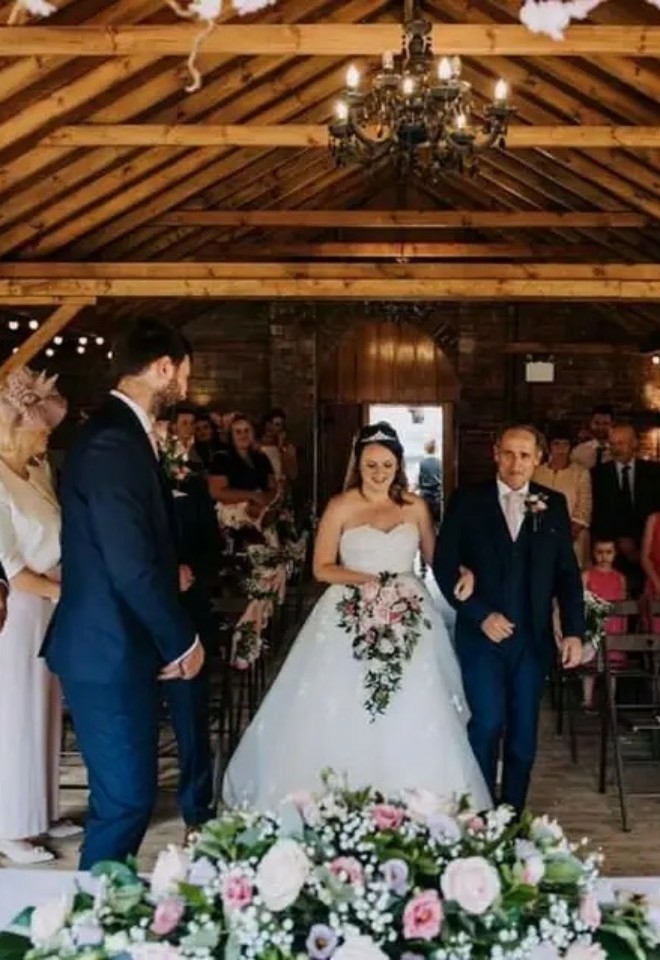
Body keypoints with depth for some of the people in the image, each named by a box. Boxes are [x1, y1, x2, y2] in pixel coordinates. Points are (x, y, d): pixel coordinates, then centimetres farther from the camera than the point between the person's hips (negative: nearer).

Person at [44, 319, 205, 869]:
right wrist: (181, 639, -12)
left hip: (124, 644, 10)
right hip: (111, 651, -10)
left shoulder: (123, 434, 12)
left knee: (128, 792, 18)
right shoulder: (113, 442, -20)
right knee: (127, 797, -1)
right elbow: (131, 565, -24)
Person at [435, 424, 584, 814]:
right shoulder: (467, 502, 0)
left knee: (524, 733, 8)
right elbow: (445, 566, -2)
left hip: (533, 637, 2)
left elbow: (568, 572, 6)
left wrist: (574, 631, -3)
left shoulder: (554, 504, 6)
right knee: (488, 724, -8)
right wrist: (481, 615, -11)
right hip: (482, 634, -2)